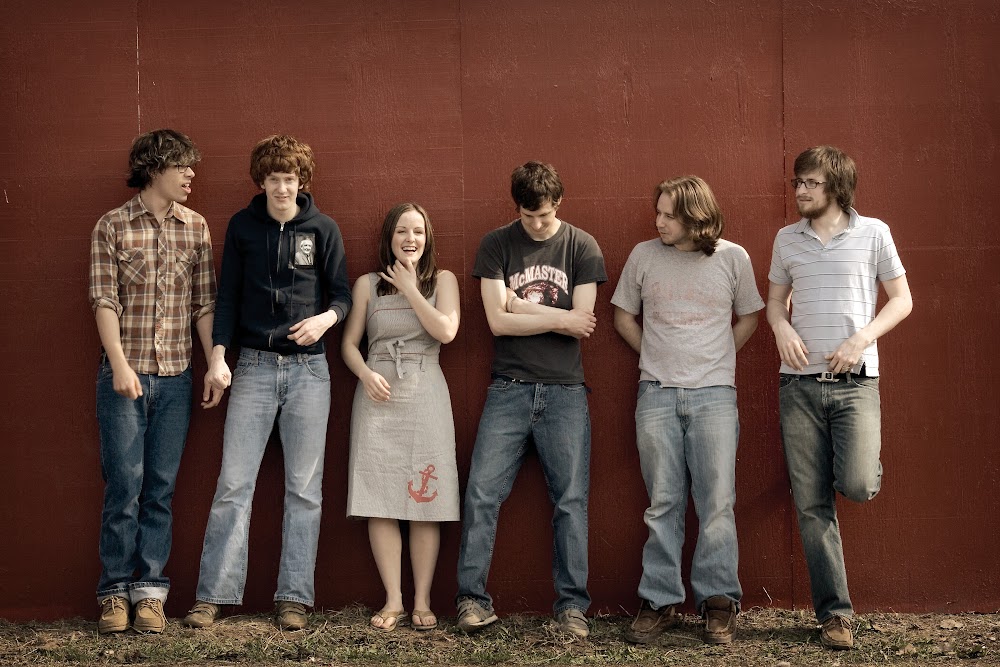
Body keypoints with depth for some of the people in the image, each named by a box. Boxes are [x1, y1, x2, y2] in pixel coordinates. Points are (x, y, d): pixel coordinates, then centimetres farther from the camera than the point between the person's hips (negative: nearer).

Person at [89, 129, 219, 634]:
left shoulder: (195, 228, 9)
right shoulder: (112, 227, 0)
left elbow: (204, 304, 9)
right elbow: (104, 302, -5)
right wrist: (120, 365, -14)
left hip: (176, 377, 3)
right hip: (125, 375, -3)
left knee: (161, 487, 5)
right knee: (124, 484, -2)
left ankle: (149, 590, 11)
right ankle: (115, 591, 8)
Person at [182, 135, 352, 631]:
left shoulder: (324, 229, 4)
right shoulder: (242, 226, 5)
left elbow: (342, 295, 6)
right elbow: (228, 297, 6)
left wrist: (325, 319, -16)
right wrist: (218, 356, -5)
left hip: (308, 370, 0)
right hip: (254, 367, 0)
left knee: (304, 489, 2)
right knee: (233, 483, -3)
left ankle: (294, 598, 8)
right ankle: (214, 594, 2)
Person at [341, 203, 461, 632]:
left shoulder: (442, 280, 7)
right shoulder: (367, 285, 10)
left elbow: (446, 331, -9)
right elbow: (349, 343, 8)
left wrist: (409, 289, -5)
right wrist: (366, 374, -11)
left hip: (424, 397, -1)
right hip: (378, 396, 1)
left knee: (425, 503, -2)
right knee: (379, 503, -4)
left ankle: (422, 601, 4)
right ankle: (393, 600, 2)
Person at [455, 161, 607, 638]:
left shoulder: (582, 247, 4)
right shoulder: (496, 245, 4)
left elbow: (581, 324, -4)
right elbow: (498, 321, -4)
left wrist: (521, 306, -3)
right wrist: (557, 317, -4)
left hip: (565, 391, 0)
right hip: (509, 388, 0)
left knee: (571, 500, 0)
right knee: (482, 493, -5)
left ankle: (572, 604, 8)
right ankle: (473, 599, 4)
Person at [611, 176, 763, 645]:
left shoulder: (732, 258, 2)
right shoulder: (643, 255, 5)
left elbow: (748, 317, 15)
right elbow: (624, 317, 16)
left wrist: (715, 360, 9)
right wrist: (657, 360, 10)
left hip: (714, 394, -1)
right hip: (657, 394, 1)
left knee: (716, 503, -3)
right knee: (662, 504, 3)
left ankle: (719, 603, 6)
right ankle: (659, 602, 10)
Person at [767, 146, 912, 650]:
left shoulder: (873, 233, 1)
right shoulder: (787, 239, 9)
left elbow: (901, 300, 3)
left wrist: (861, 339, -11)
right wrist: (782, 328, -4)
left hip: (856, 381, -2)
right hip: (800, 382, 3)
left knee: (856, 486, -19)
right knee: (812, 504, -1)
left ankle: (865, 463, 20)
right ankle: (834, 612, 7)